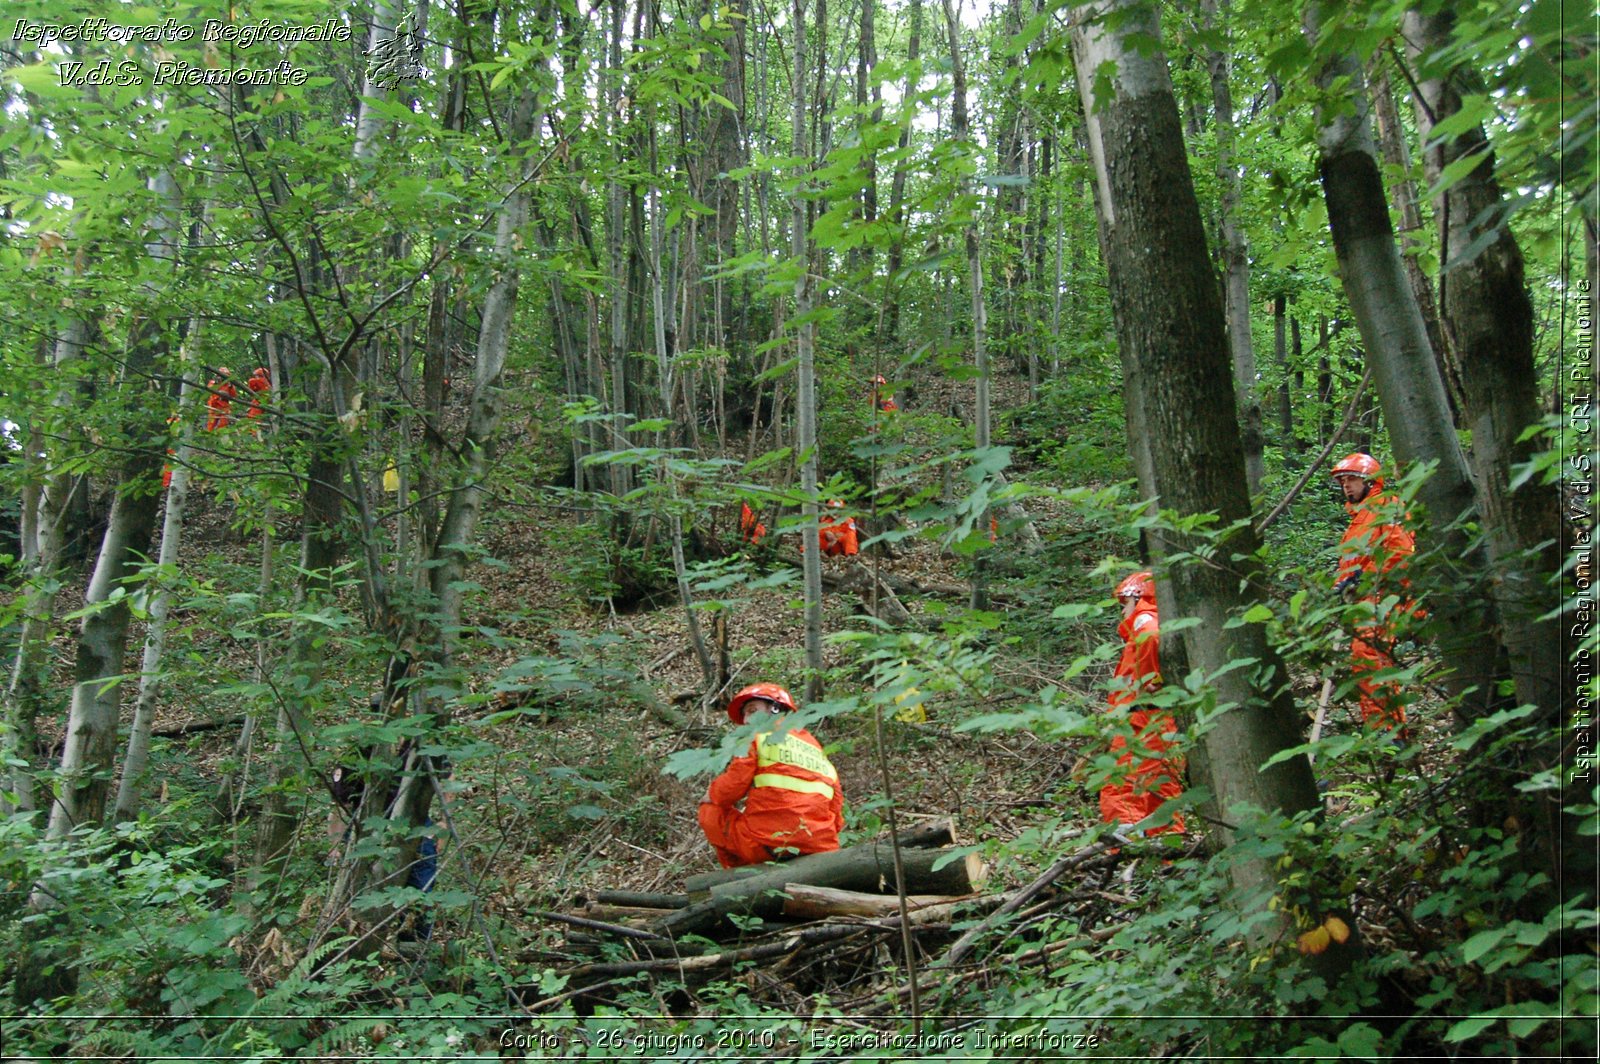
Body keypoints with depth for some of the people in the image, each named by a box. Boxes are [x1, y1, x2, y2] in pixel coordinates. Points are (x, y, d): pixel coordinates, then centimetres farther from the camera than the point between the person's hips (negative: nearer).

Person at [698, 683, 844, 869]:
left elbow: (732, 786, -4)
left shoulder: (760, 736, 4)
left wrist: (711, 795, 15)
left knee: (710, 812, 16)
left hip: (769, 844, -6)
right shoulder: (819, 752, 22)